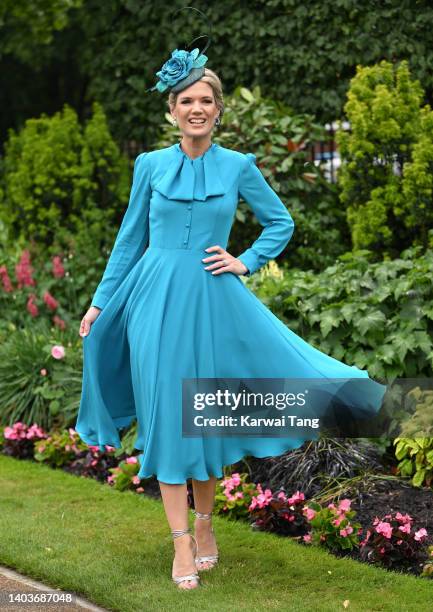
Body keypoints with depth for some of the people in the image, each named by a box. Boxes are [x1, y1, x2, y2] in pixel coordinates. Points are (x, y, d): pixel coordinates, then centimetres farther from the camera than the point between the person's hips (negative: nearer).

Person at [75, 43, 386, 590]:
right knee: (166, 414, -1)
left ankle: (204, 525, 26)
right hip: (157, 299, 0)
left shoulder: (238, 166, 3)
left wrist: (245, 263, -1)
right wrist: (100, 302, 8)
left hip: (212, 300, 0)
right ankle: (182, 544, 4)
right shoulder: (150, 165, 4)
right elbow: (129, 239, 10)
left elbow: (281, 224, 12)